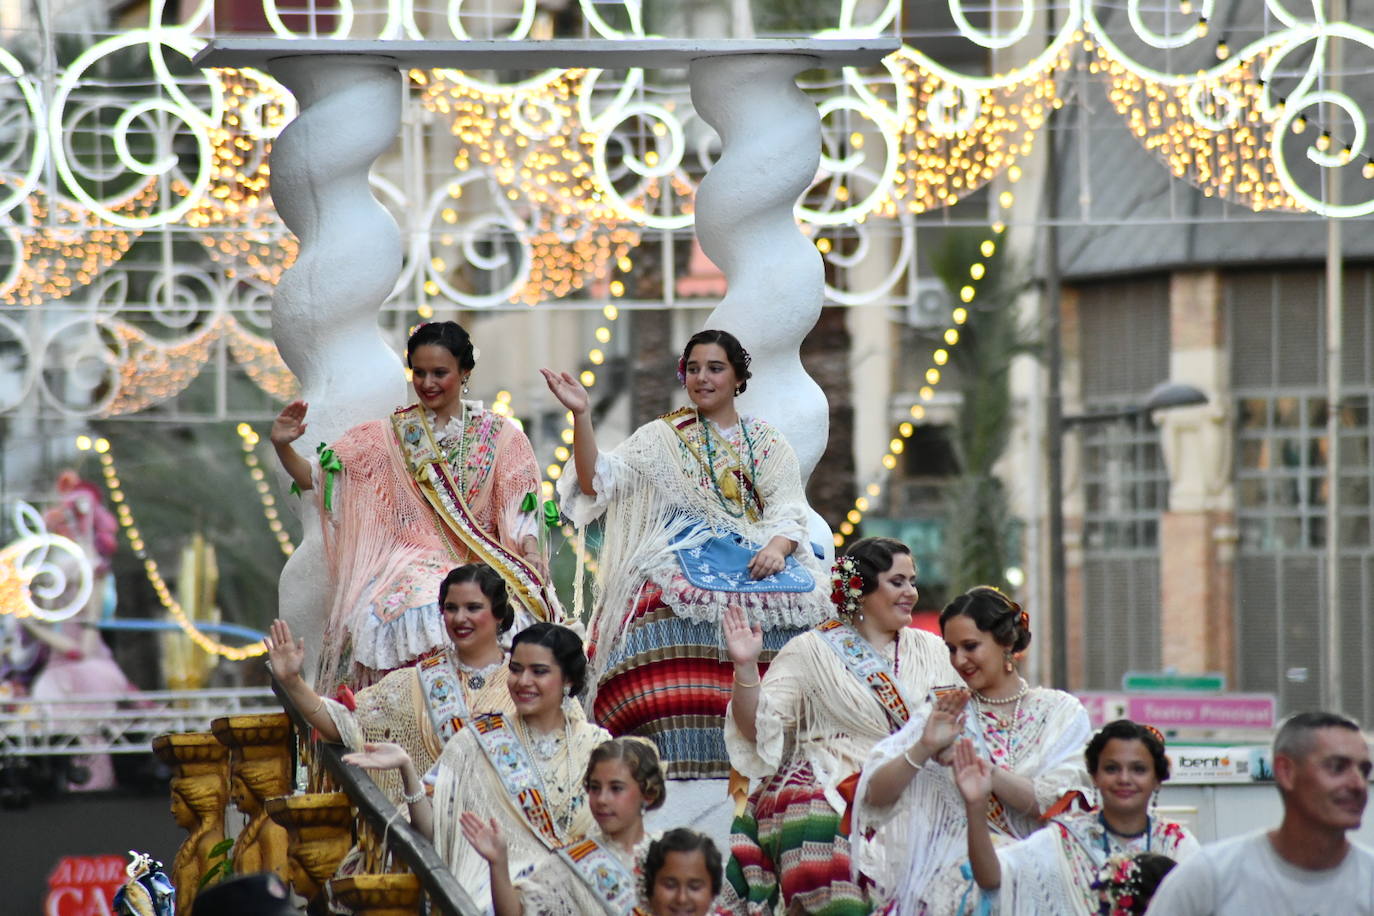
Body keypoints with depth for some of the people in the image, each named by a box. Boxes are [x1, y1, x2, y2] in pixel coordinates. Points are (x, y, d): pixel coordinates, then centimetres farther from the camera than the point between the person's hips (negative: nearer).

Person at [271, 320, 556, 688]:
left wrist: (531, 554, -15)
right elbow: (314, 476, 9)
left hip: (483, 562, 1)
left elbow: (520, 512, 5)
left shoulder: (500, 436, 11)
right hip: (412, 559, -1)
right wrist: (282, 447, -10)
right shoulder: (389, 435, 12)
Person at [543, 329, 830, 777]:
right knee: (676, 610, -35)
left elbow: (789, 511, 8)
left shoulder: (768, 444, 20)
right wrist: (581, 416, -10)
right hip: (684, 554, -1)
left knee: (794, 597, -30)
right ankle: (677, 761, -36)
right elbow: (596, 481, 3)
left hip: (756, 554, 2)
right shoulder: (661, 437, 16)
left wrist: (777, 547, -14)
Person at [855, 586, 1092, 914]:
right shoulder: (945, 714, 12)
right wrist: (924, 748, -14)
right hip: (954, 871, 1)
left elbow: (1054, 805, -7)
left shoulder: (1060, 712, 7)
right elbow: (876, 795, 2)